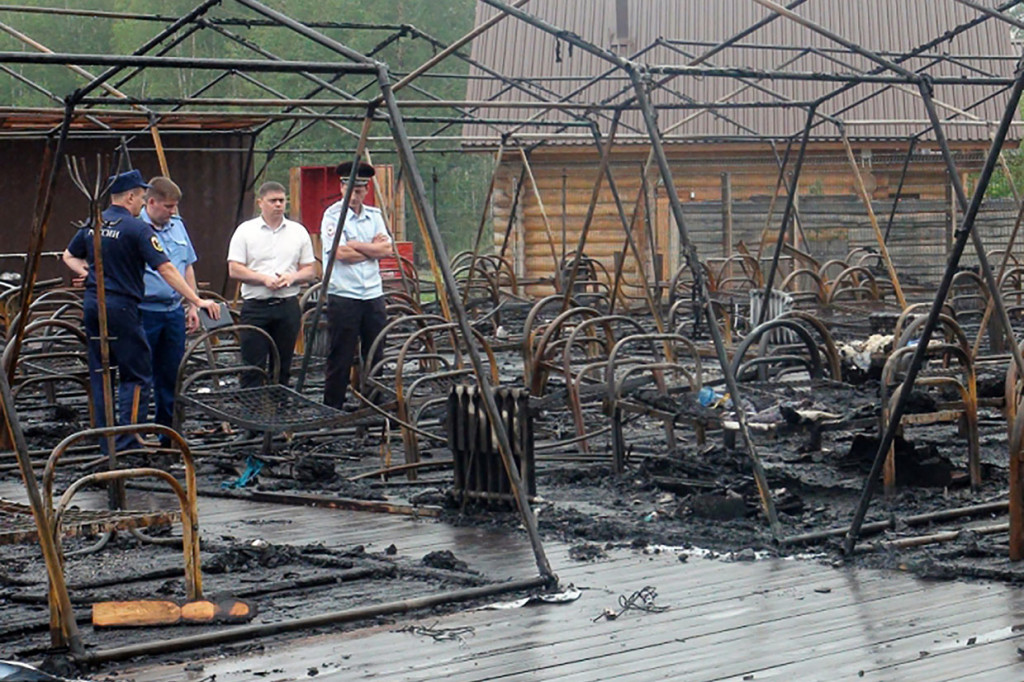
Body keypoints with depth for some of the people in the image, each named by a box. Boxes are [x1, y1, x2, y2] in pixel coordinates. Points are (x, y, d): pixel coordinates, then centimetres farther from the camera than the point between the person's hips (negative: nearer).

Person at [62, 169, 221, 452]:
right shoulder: (137, 228, -12)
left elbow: (70, 256, 23)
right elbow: (165, 270, -16)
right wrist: (198, 301, -15)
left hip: (92, 303, 7)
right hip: (120, 305, -7)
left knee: (100, 373, 11)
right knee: (137, 375, -1)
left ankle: (105, 441, 15)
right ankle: (126, 442, -7)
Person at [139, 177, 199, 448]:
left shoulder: (177, 225, 10)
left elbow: (187, 267, 18)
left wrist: (192, 305, 15)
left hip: (174, 311, 6)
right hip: (145, 312, -6)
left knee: (171, 376, 12)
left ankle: (168, 435, 20)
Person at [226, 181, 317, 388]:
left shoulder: (298, 232, 10)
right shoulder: (246, 231, 2)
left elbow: (310, 270, 9)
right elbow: (234, 270, -5)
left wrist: (291, 277, -11)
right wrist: (264, 279, -16)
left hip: (287, 307, 3)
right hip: (255, 306, -3)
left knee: (283, 367, 8)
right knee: (253, 366, -4)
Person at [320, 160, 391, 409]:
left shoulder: (374, 216, 12)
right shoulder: (333, 215, -4)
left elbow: (387, 249, 0)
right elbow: (342, 253, -16)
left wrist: (356, 245, -10)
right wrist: (373, 248, -5)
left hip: (373, 295, 5)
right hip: (343, 296, -5)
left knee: (375, 356, 8)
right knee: (340, 359, -3)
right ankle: (332, 409, 3)